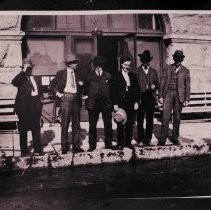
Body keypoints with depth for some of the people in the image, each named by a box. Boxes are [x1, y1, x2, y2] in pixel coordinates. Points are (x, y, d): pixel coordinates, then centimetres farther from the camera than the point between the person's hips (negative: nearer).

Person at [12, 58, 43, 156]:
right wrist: (23, 71, -19)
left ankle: (37, 149, 19)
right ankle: (24, 150, 12)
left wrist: (40, 99, 8)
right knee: (23, 129, 3)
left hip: (35, 105, 4)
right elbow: (14, 82, -24)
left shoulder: (36, 79, 16)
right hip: (24, 106, -4)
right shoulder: (21, 78, -1)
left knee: (36, 128, 10)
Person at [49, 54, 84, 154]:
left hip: (76, 98, 4)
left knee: (76, 123, 7)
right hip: (66, 97, -4)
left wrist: (81, 84, -3)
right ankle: (64, 147, 7)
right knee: (65, 123, -2)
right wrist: (58, 93, -5)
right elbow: (52, 85, 5)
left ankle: (76, 146, 16)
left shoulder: (76, 73, 13)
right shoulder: (61, 73, 1)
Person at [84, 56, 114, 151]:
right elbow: (86, 89, 8)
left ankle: (108, 144, 15)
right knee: (92, 125, 5)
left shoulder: (108, 76, 9)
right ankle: (92, 145, 15)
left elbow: (112, 89, 8)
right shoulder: (90, 76, 5)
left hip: (106, 103, 1)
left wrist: (112, 103, 2)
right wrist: (87, 97, -2)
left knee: (108, 124, 3)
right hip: (93, 103, -1)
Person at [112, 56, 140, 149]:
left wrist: (136, 102, 3)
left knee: (130, 124, 5)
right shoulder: (116, 76, 2)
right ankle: (120, 143, 9)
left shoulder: (133, 75, 13)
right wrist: (115, 104, -8)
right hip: (120, 103, -3)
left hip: (131, 103, 3)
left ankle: (128, 142, 13)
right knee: (120, 124, 2)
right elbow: (114, 91, -2)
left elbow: (136, 89, 12)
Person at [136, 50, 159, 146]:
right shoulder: (137, 71, 3)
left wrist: (154, 86, -6)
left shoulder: (153, 71, 16)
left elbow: (157, 84, 17)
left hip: (151, 98, 3)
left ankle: (147, 140, 13)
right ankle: (140, 139, 9)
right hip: (141, 98, -3)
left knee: (150, 120, 4)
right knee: (140, 120, -1)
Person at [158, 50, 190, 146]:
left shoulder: (185, 71, 7)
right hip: (168, 93, -1)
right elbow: (162, 82, 6)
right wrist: (160, 96, 0)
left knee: (177, 118, 5)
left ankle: (175, 138, 17)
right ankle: (163, 139, -2)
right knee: (166, 117, -6)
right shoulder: (167, 68, 7)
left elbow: (187, 86, 6)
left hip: (179, 95, 1)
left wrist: (187, 99, 0)